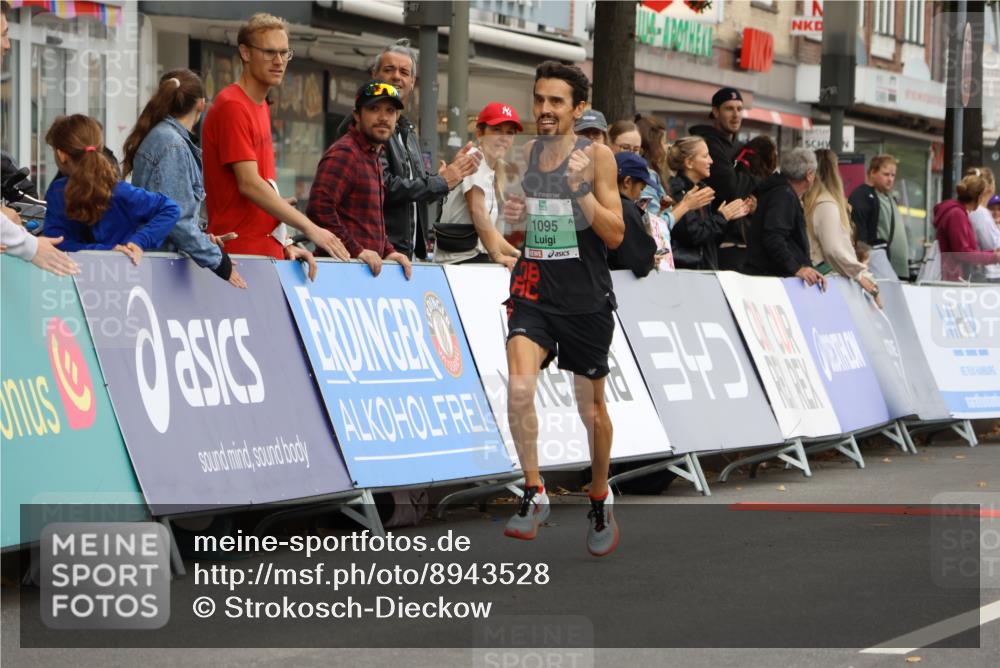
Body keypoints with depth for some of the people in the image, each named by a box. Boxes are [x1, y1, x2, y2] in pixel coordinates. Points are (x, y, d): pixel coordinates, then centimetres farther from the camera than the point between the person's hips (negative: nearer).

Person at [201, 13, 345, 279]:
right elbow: (249, 185, -17)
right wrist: (310, 229, -17)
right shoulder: (232, 107, -10)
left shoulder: (261, 107, 17)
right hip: (240, 252, -8)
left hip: (267, 252, 8)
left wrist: (285, 245, 9)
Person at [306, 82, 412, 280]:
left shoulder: (374, 158, 22)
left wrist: (388, 251, 14)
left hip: (368, 269, 9)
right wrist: (356, 251, -19)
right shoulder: (343, 154, -9)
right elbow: (319, 208, -22)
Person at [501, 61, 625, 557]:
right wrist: (511, 215, 0)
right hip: (534, 291, 2)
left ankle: (600, 502, 33)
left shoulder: (597, 157, -7)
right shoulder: (526, 152, 5)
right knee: (520, 387, -23)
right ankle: (534, 494, -11)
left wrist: (582, 190, -25)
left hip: (585, 297, -2)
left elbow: (615, 236, -12)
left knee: (591, 408, 11)